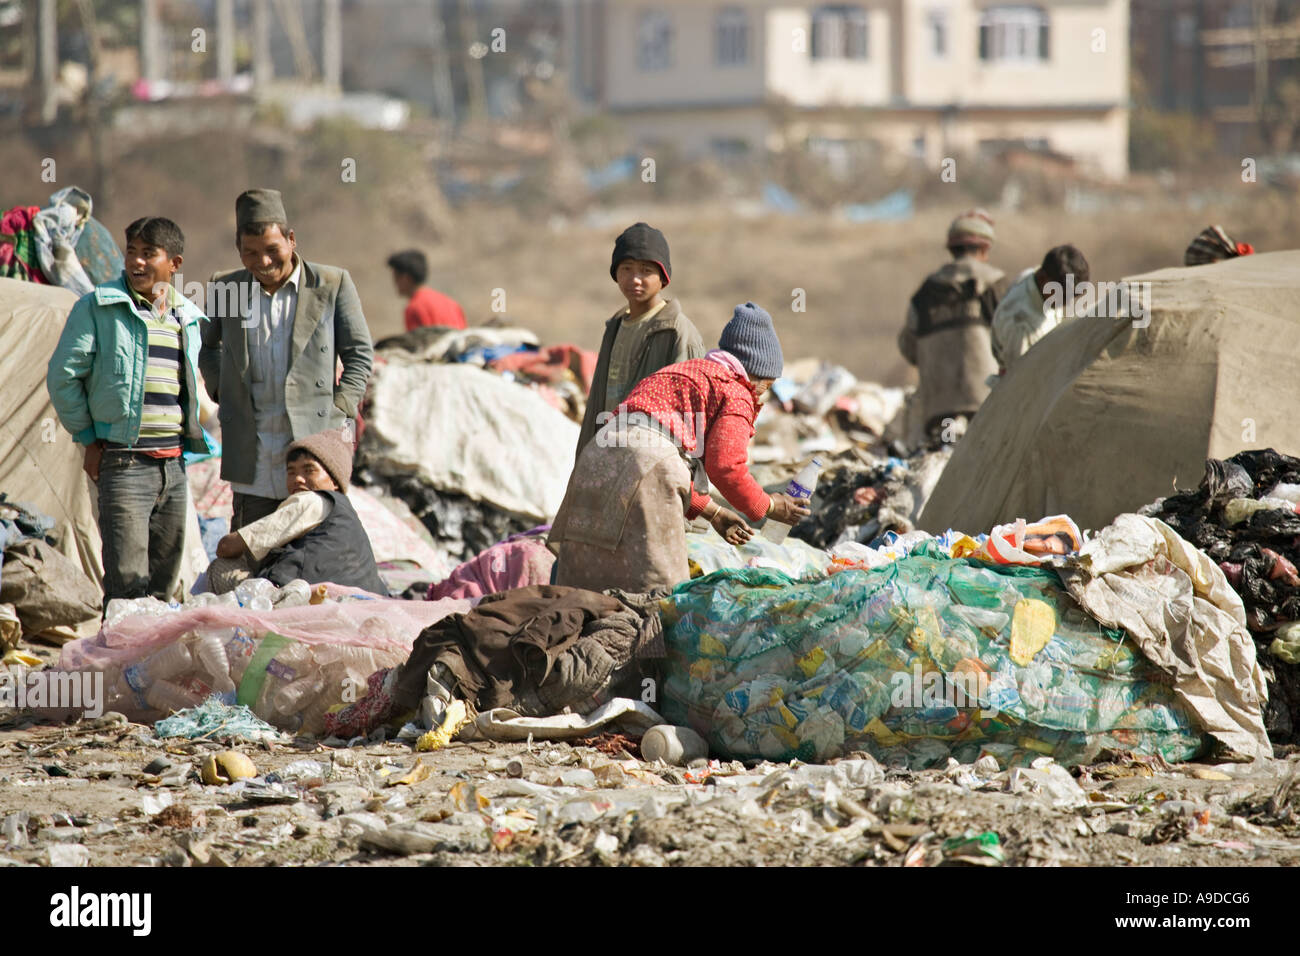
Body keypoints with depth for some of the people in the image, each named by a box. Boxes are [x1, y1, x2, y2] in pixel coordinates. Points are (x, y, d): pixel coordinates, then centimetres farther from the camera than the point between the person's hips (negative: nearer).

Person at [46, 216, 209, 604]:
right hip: (124, 463, -6)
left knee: (164, 585, 10)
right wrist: (89, 437, -3)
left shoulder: (188, 318, 13)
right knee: (127, 583, -13)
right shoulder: (97, 306, -3)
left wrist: (192, 436, 15)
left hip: (173, 465, 6)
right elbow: (63, 376, -2)